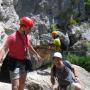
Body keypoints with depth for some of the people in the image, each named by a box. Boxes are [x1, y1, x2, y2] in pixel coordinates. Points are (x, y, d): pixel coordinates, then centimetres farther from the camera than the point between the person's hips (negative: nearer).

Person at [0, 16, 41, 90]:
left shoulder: (27, 36, 4)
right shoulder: (12, 37, -20)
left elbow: (29, 46, 23)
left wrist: (37, 54, 34)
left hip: (24, 63, 8)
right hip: (14, 63, -7)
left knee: (22, 84, 18)